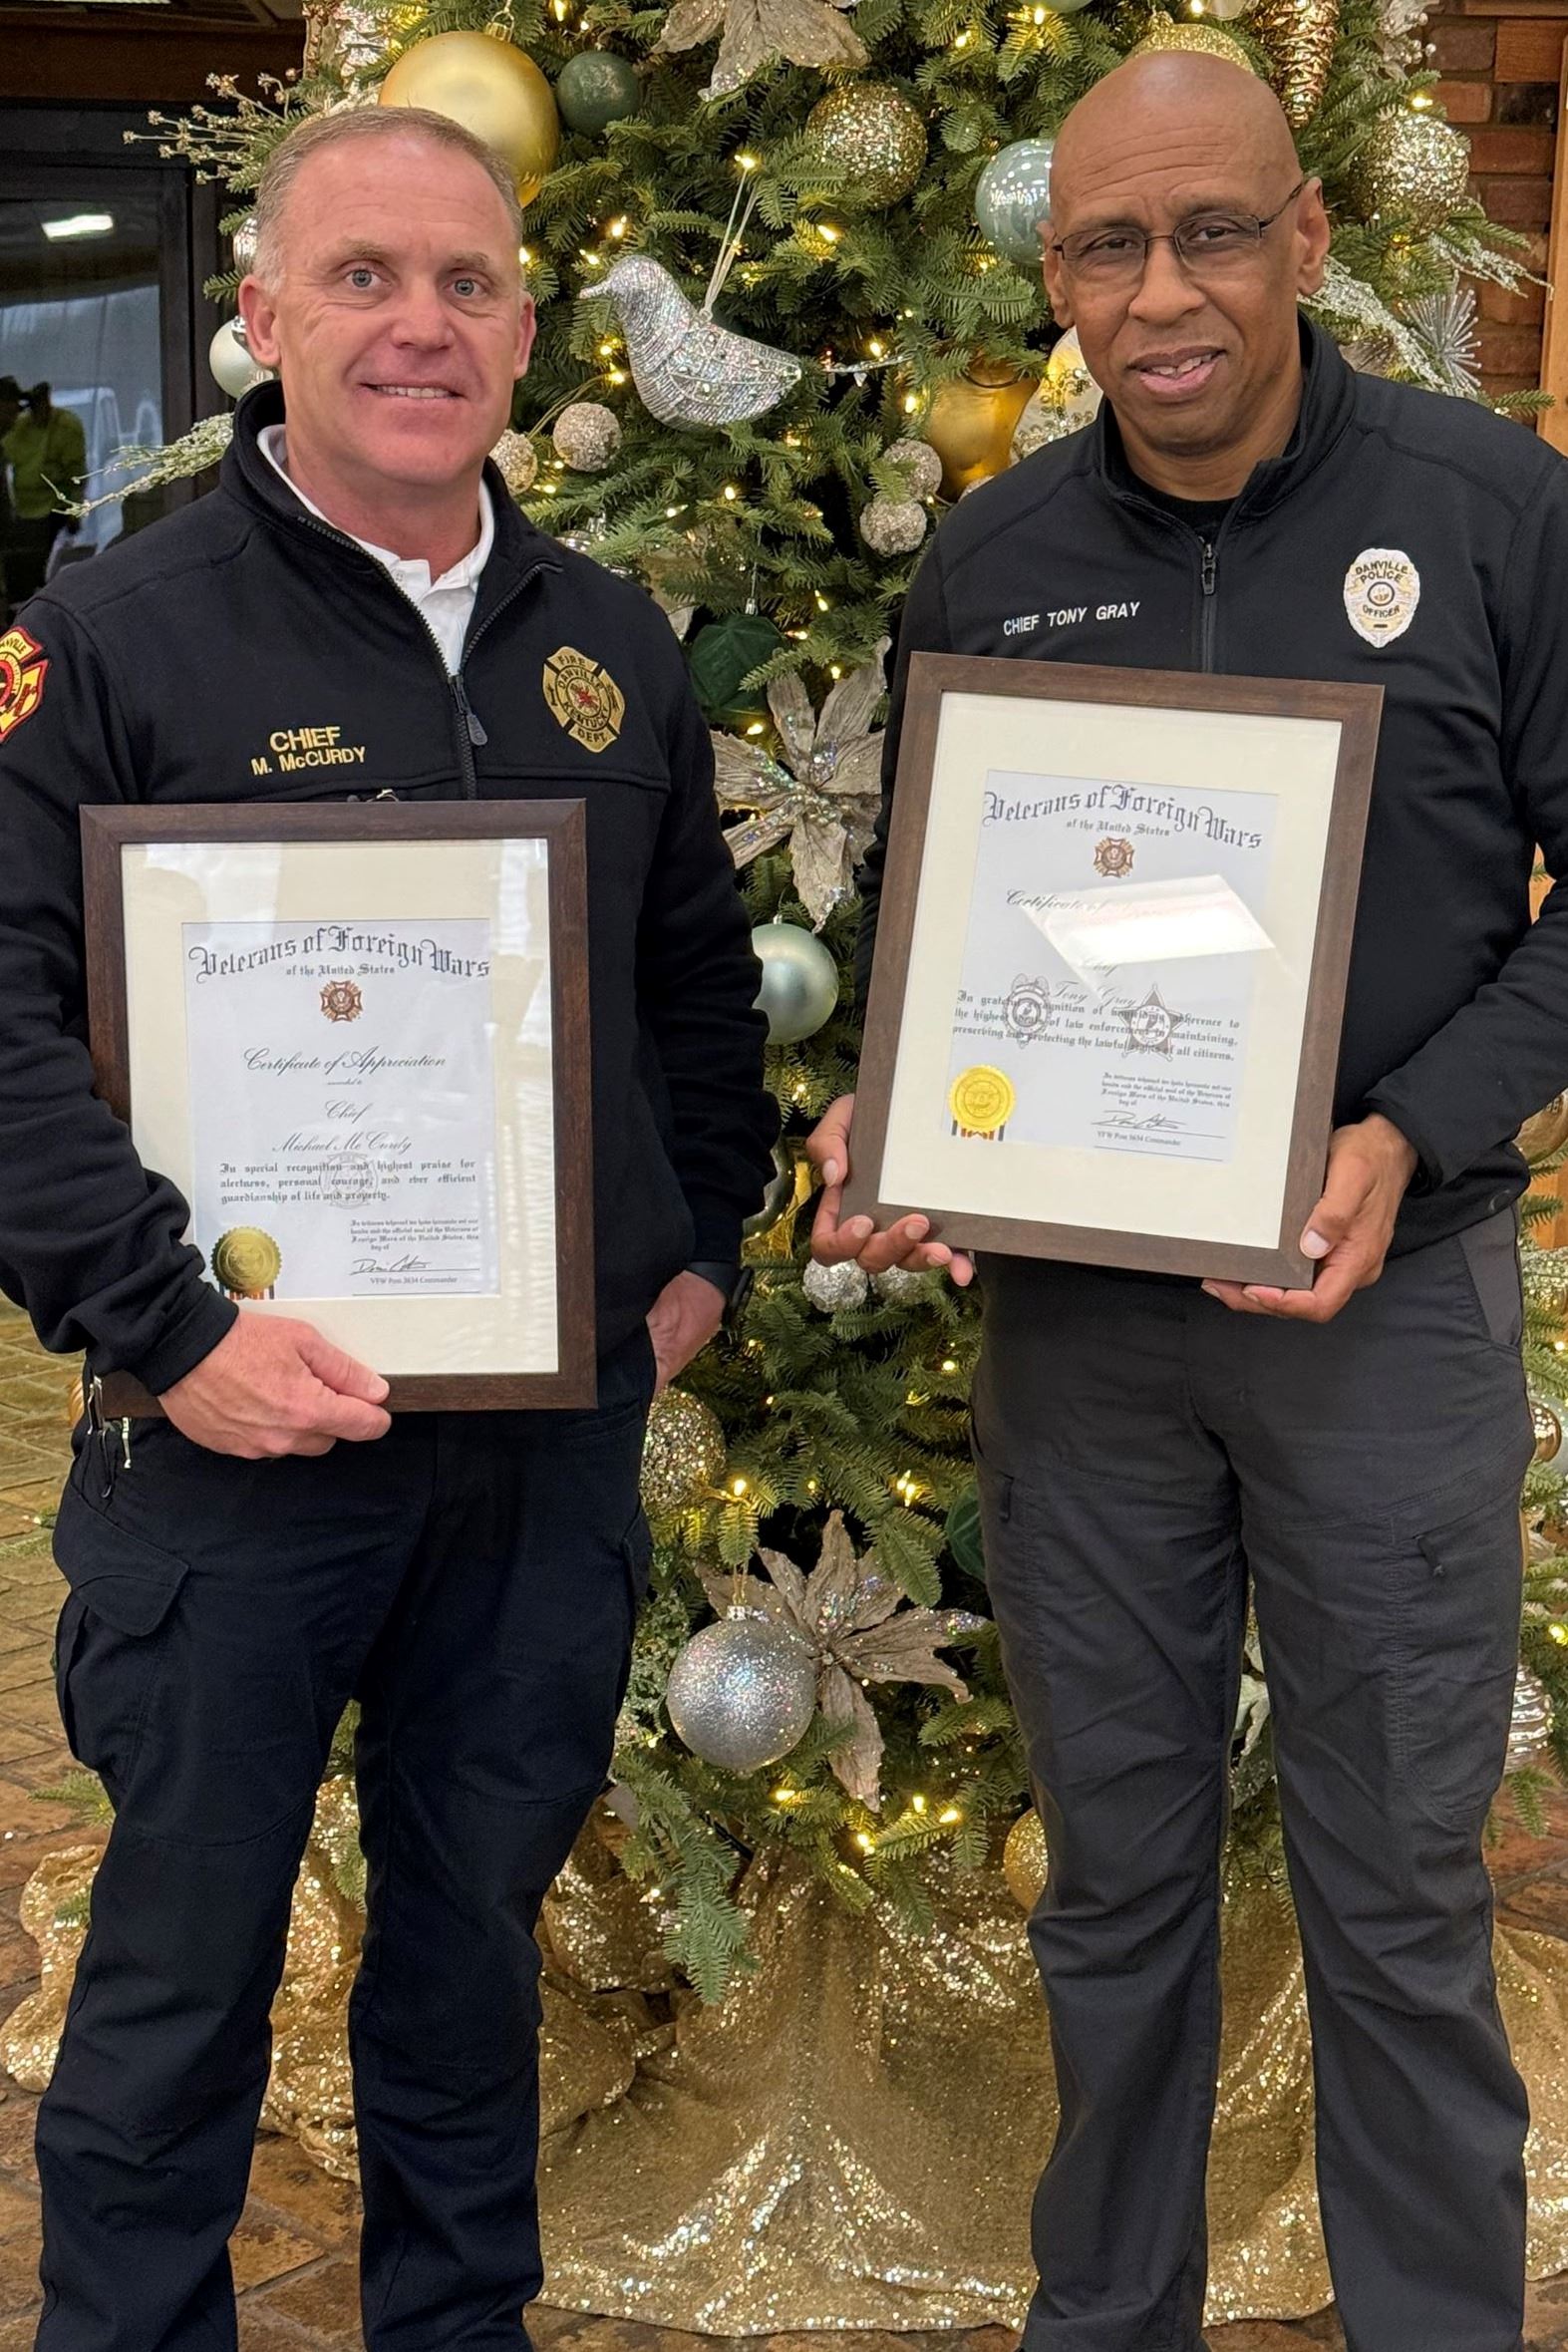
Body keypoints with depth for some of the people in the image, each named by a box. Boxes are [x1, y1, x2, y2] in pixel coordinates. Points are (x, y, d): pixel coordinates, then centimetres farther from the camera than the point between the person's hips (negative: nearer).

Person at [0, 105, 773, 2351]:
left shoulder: (613, 642, 9)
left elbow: (698, 974, 19)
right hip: (244, 1422, -4)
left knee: (480, 1920, 18)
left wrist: (699, 1246, 12)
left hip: (563, 1424, 5)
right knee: (184, 1953, 8)